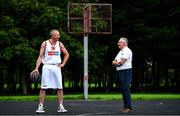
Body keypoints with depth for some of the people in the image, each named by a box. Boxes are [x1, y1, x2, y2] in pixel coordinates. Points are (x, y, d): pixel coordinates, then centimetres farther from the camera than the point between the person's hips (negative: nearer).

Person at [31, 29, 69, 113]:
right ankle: (40, 106, 0)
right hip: (47, 67, -3)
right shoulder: (45, 44, -1)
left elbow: (66, 54, 19)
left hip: (56, 67, 3)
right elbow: (40, 56, -3)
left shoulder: (60, 44, 8)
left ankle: (61, 106, 4)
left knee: (59, 88, -1)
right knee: (43, 87, -4)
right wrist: (36, 68, -13)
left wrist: (63, 64, 7)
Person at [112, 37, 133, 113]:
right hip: (120, 72, 9)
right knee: (122, 89, 9)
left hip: (126, 71, -9)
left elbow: (121, 62, -17)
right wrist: (116, 62, -6)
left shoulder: (127, 51, -8)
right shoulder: (120, 52, 22)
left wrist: (115, 63, 2)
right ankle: (126, 106, 13)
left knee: (126, 89, -12)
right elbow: (114, 62, 17)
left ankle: (128, 107, -12)